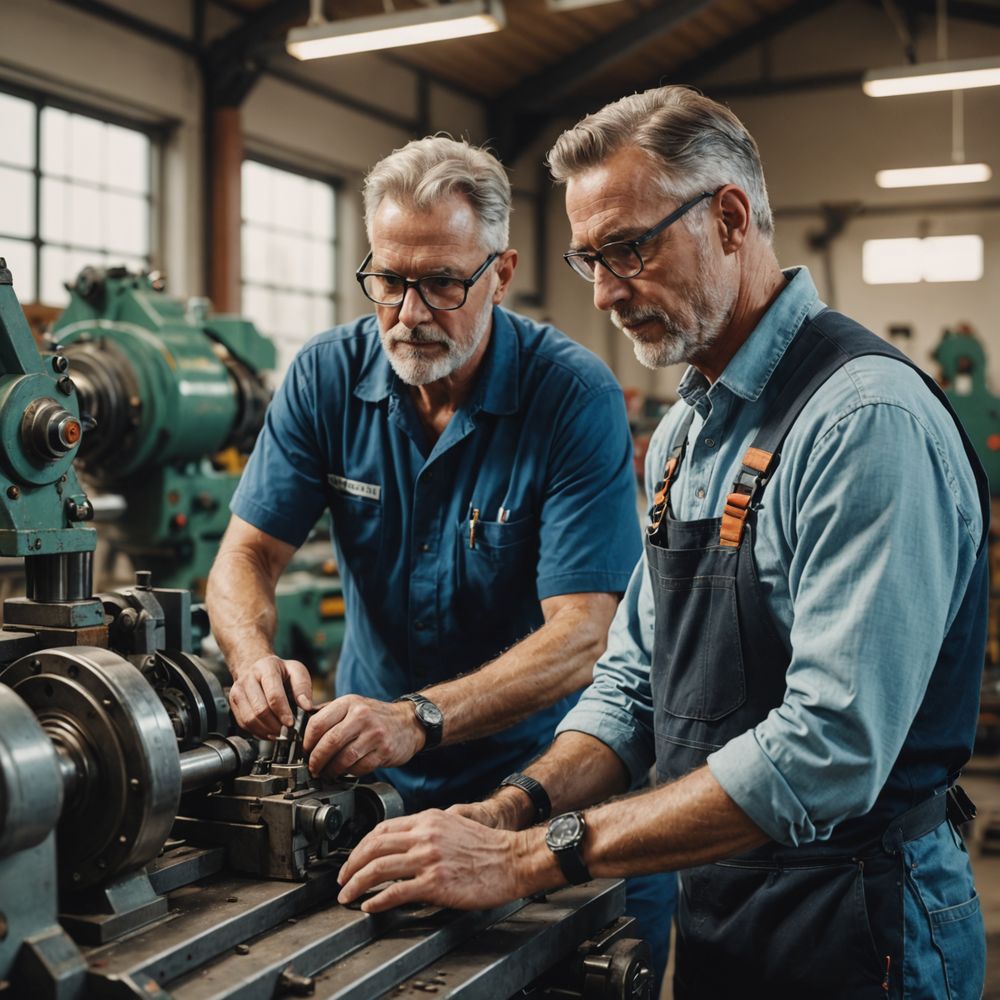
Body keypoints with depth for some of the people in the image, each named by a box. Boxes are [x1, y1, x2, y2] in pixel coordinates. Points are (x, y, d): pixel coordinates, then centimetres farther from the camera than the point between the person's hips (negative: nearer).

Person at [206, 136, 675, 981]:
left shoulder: (575, 396, -18)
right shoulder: (327, 376, -5)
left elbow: (582, 636, -24)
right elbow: (248, 552, -4)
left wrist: (419, 718, -37)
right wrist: (254, 659, -27)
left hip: (540, 776, -3)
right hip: (373, 780, 3)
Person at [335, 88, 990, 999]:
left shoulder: (869, 419, -22)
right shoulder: (686, 432, 7)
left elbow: (827, 751, -29)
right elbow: (635, 681, 9)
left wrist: (533, 858, -27)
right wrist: (510, 814, -9)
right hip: (714, 917, 8)